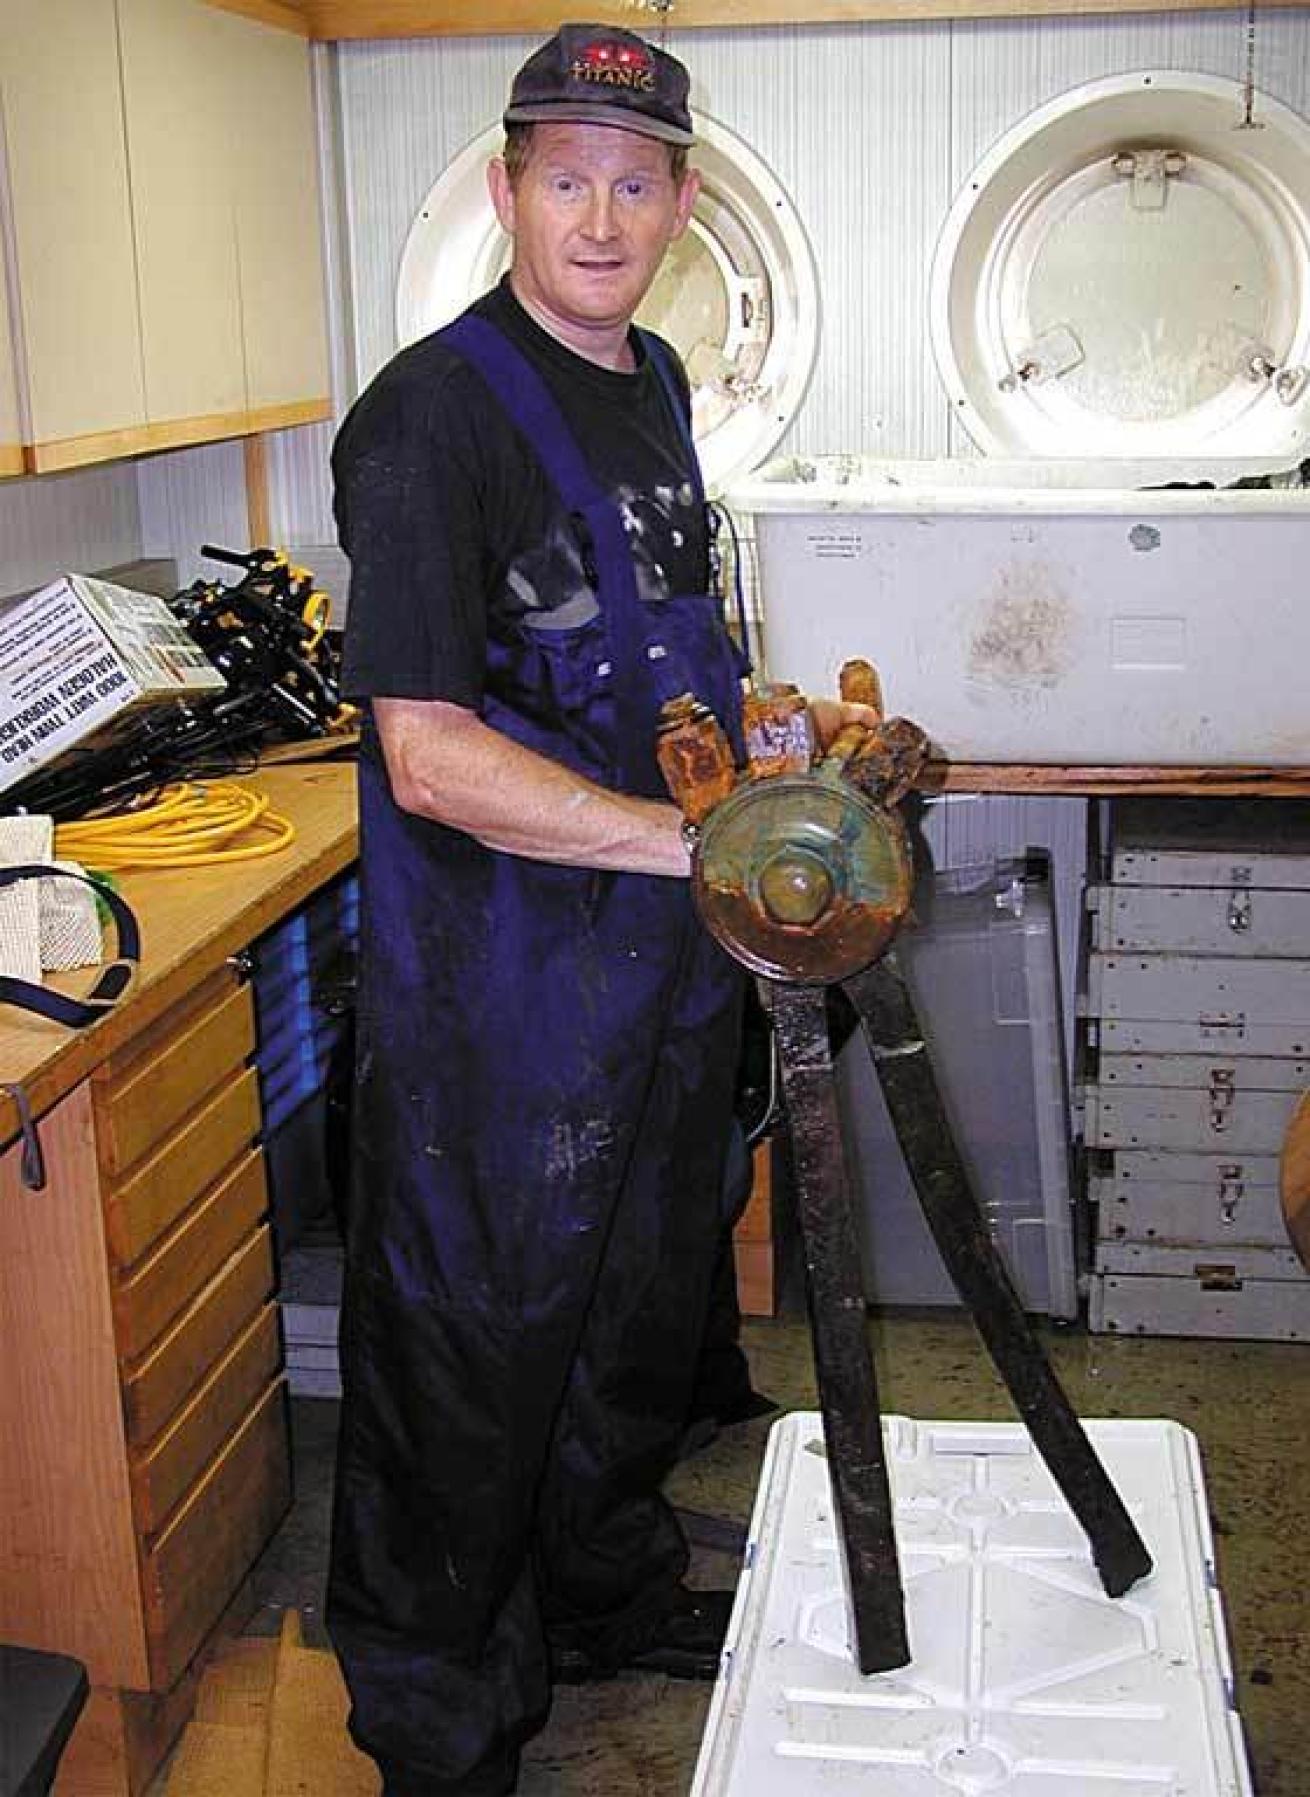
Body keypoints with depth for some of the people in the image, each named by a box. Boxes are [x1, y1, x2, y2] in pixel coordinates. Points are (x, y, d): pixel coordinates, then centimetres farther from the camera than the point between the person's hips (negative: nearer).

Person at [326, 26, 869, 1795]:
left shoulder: (653, 384, 10)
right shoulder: (437, 411, -17)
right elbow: (431, 755, -24)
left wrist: (762, 720, 8)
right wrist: (699, 839, -27)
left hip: (666, 965, 8)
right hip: (500, 992, -8)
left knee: (641, 1312, 23)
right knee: (474, 1349, 7)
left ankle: (610, 1596, 47)